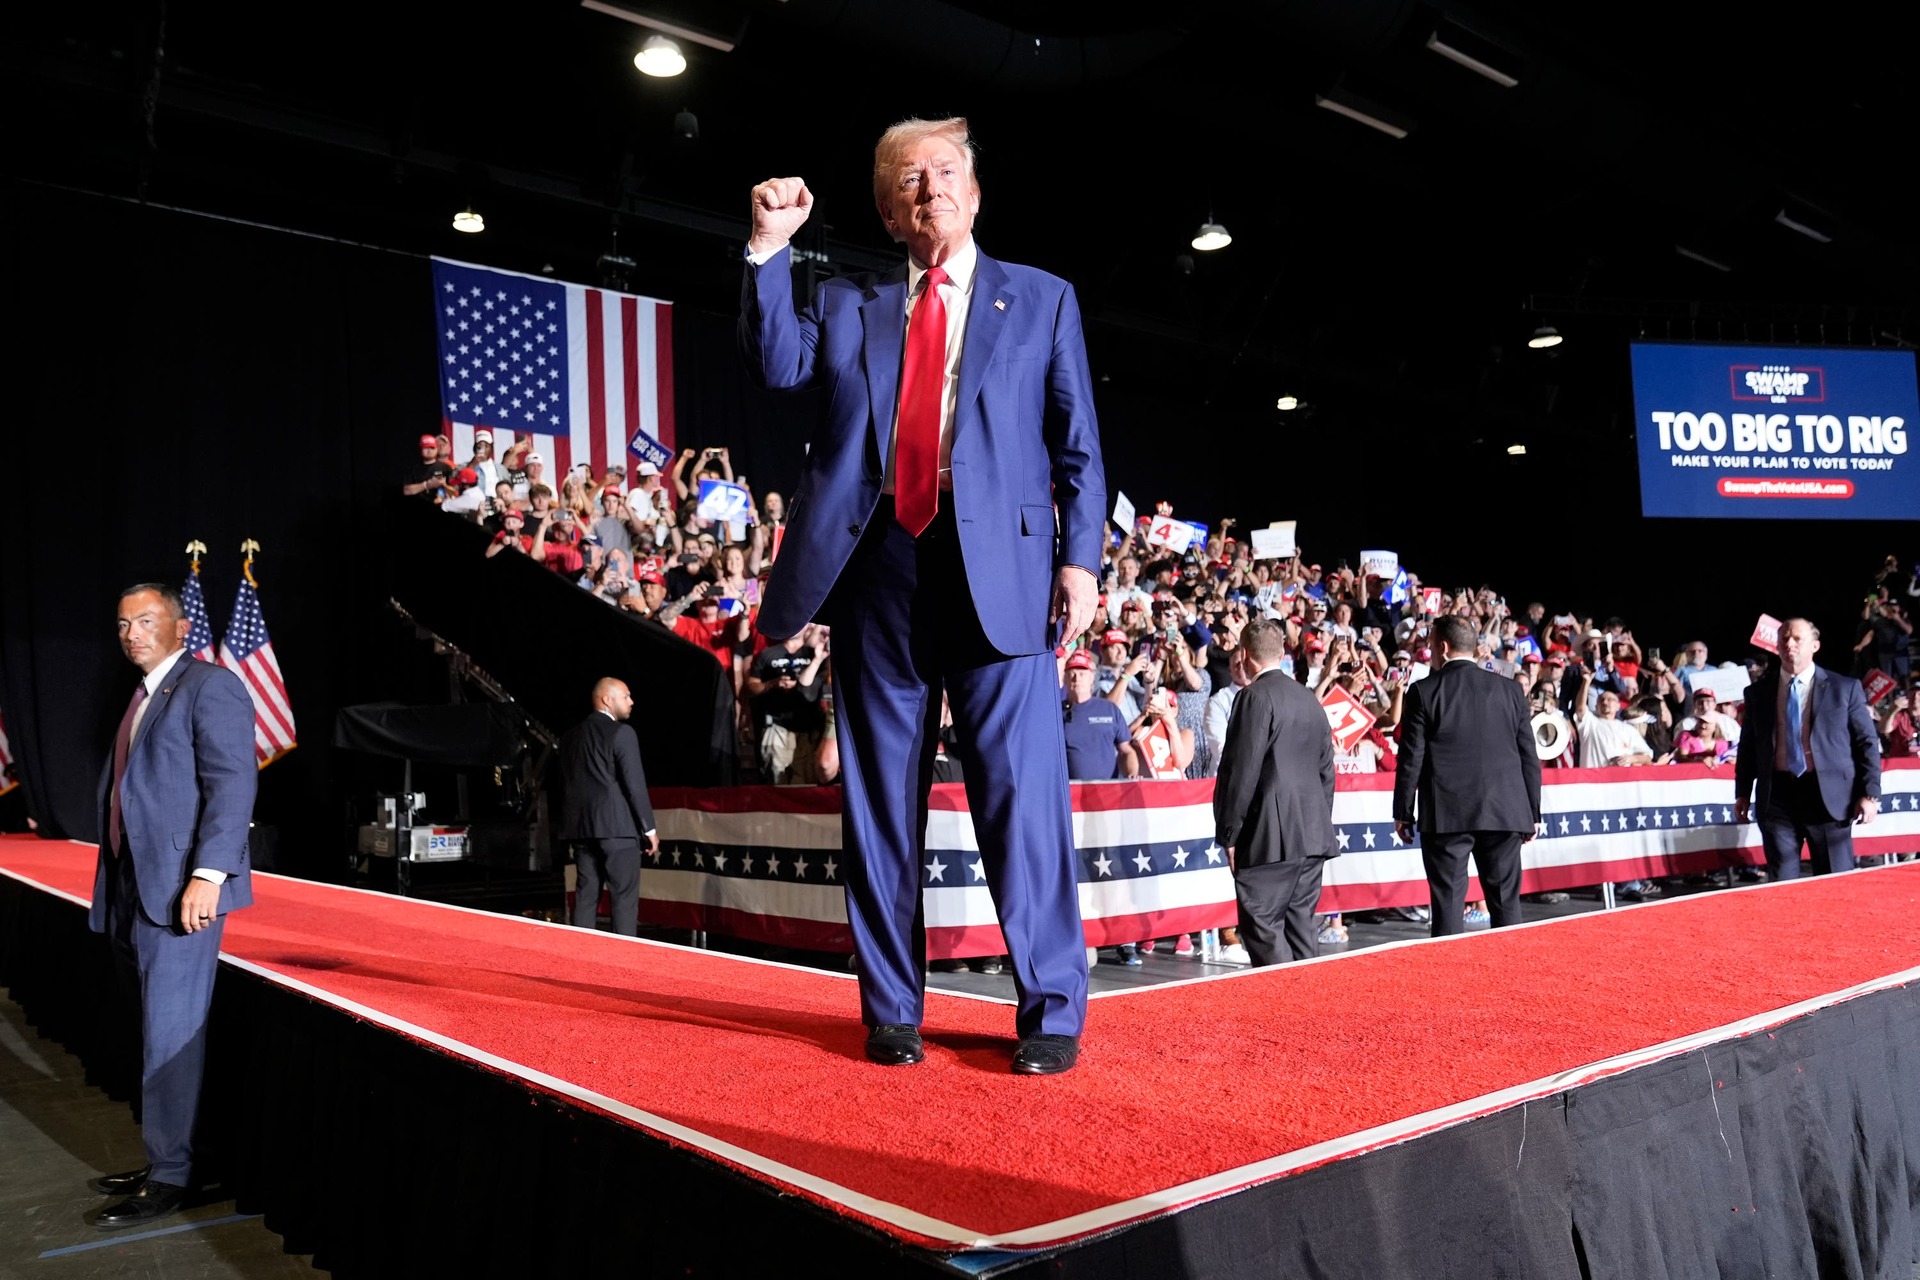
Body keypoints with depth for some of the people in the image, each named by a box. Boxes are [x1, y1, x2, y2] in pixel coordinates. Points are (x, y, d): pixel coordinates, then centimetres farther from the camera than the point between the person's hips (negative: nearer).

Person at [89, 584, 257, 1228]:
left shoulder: (210, 686, -8)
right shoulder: (143, 697, 20)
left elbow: (233, 784, -16)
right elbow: (129, 791, 19)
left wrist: (208, 874, -24)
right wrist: (114, 891, 14)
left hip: (180, 890, -9)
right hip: (134, 891, 9)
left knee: (170, 1035, -3)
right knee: (155, 1032, 14)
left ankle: (170, 1176, 6)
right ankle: (161, 1159, 24)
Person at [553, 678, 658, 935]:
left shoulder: (570, 736, 13)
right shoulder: (621, 732, -9)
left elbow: (565, 783, 14)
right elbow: (635, 784, -12)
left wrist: (566, 826, 20)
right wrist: (649, 828, -6)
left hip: (581, 827, 7)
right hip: (616, 826, -7)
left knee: (585, 895, 9)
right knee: (625, 896, -2)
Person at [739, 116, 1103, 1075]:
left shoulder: (1042, 300, 14)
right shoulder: (846, 305, 19)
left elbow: (1078, 445, 8)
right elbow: (777, 366, 1)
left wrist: (1080, 557, -4)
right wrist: (770, 248, -5)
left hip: (998, 565, -2)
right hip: (879, 564, 2)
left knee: (1023, 789, -6)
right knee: (881, 794, 5)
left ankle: (1051, 1013, 6)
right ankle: (891, 1011, 16)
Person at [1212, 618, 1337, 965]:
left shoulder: (1254, 697, -10)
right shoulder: (1309, 698, 13)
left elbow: (1242, 771, -14)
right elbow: (1326, 769, 17)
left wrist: (1228, 834, -8)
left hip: (1269, 836, -8)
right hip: (1313, 834, 8)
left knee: (1263, 927, -5)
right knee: (1300, 926, 13)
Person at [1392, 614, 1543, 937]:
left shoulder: (1424, 691, -4)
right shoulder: (1510, 690, 6)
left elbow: (1411, 759, -5)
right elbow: (1529, 757, 8)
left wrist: (1402, 813, 2)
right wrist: (1533, 813, 14)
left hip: (1446, 814, -3)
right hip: (1504, 812, 3)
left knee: (1449, 901, 0)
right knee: (1506, 900, 10)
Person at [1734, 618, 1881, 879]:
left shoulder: (1845, 688, 4)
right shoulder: (1758, 691, 10)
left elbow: (1867, 742, 4)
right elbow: (1748, 746, 14)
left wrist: (1870, 794, -4)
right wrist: (1742, 793, 9)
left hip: (1828, 795, -1)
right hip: (1777, 796, 2)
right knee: (1782, 883, 3)